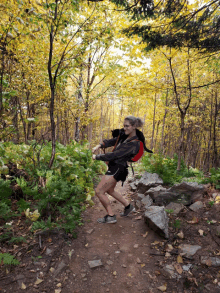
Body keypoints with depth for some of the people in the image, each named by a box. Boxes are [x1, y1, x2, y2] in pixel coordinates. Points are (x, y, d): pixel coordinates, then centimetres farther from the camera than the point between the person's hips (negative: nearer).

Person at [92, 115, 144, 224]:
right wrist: (99, 145, -4)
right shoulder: (124, 135, 4)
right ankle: (128, 206, 39)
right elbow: (112, 141, 13)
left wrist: (97, 157, -17)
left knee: (99, 191, -5)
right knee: (110, 190, 26)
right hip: (114, 166, 10)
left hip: (118, 168, -10)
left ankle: (111, 216, 9)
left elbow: (115, 155, -25)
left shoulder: (134, 143, -22)